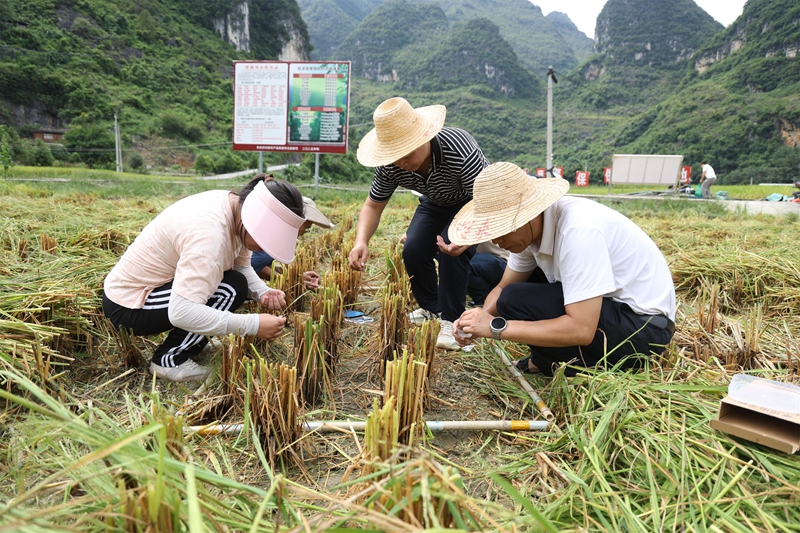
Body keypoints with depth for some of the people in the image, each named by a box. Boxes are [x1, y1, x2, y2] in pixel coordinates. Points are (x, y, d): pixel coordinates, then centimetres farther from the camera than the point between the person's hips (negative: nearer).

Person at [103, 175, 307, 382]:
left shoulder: (237, 207, -8)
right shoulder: (209, 233, -35)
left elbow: (241, 266, 0)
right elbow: (181, 312, -40)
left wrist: (263, 292, -19)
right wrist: (253, 325, -37)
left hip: (152, 284, 9)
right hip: (129, 304, -9)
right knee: (231, 289, -23)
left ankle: (191, 338, 12)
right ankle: (170, 359, -8)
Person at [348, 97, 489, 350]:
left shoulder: (460, 150, -40)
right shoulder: (390, 167, -24)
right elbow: (373, 206, -12)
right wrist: (361, 241, -32)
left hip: (473, 200, -4)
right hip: (435, 202, 5)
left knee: (451, 250, -28)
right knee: (413, 251, -14)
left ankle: (451, 320, -13)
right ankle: (431, 309, 11)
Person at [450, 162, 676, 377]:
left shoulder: (578, 231, -31)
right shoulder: (530, 226, -6)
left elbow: (581, 330, -33)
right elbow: (504, 288, 5)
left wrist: (497, 327, -29)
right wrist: (482, 317, -16)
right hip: (600, 304, 8)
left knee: (516, 300, -23)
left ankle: (591, 369, -4)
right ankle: (551, 360, 8)